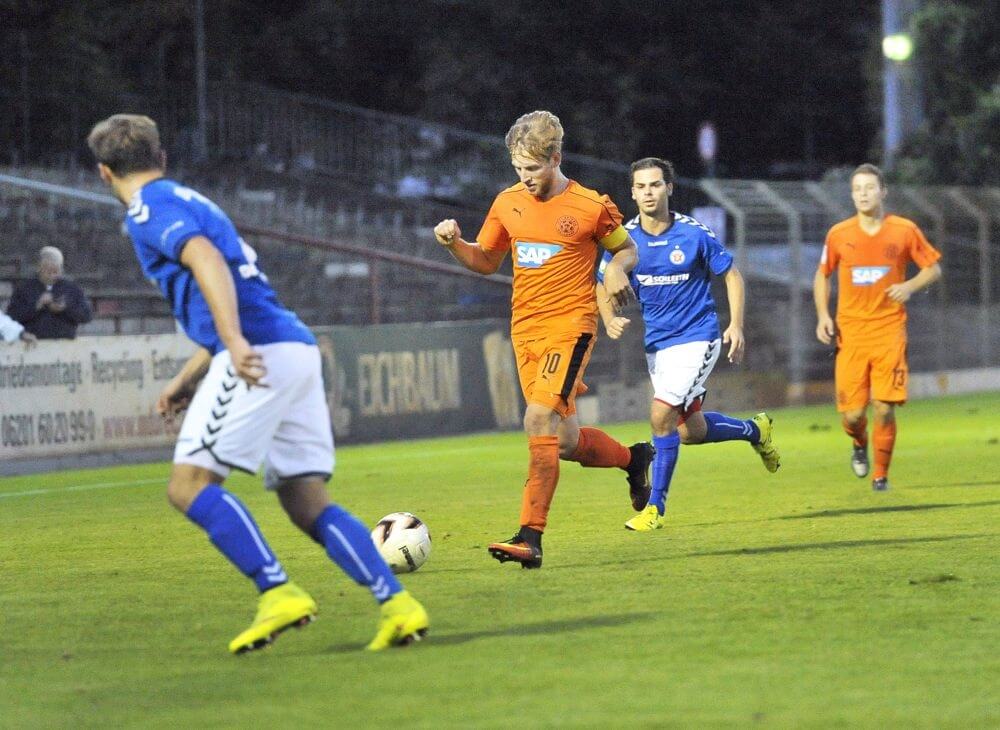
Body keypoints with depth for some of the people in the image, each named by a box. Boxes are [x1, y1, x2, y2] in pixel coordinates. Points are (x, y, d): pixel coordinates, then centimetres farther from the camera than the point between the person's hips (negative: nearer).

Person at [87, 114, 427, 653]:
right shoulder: (189, 201, 28)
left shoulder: (149, 210, 0)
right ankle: (396, 604, -5)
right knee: (306, 503, 7)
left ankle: (277, 592, -19)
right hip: (295, 349, 9)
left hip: (260, 355, -9)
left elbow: (208, 261, -20)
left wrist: (234, 343, -31)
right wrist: (188, 378, 39)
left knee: (189, 484, -8)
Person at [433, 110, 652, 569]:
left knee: (540, 420, -22)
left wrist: (617, 270, -13)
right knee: (565, 441, 8)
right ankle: (633, 458, 39)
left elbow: (626, 248, 10)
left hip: (570, 325, -6)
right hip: (525, 329, 6)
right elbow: (486, 261, 18)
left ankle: (530, 538, -23)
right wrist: (454, 243, -2)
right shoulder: (507, 204, 7)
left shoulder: (591, 207, -5)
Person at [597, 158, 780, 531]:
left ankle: (655, 506, -8)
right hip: (657, 342, 5)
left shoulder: (694, 234, -12)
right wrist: (610, 319, -14)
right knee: (691, 430, 12)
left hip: (697, 336, -5)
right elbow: (604, 285, 7)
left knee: (661, 413, -20)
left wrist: (736, 326, -9)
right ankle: (754, 430, 42)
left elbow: (731, 274, 0)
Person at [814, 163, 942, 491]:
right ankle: (859, 444, 32)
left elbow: (933, 268, 9)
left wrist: (909, 286, -11)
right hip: (851, 332, 1)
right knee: (852, 413, -4)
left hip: (889, 331, -1)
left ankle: (881, 474, 11)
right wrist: (823, 315, 0)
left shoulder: (905, 231, -1)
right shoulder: (839, 234, 1)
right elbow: (822, 276, 14)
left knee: (884, 408, -9)